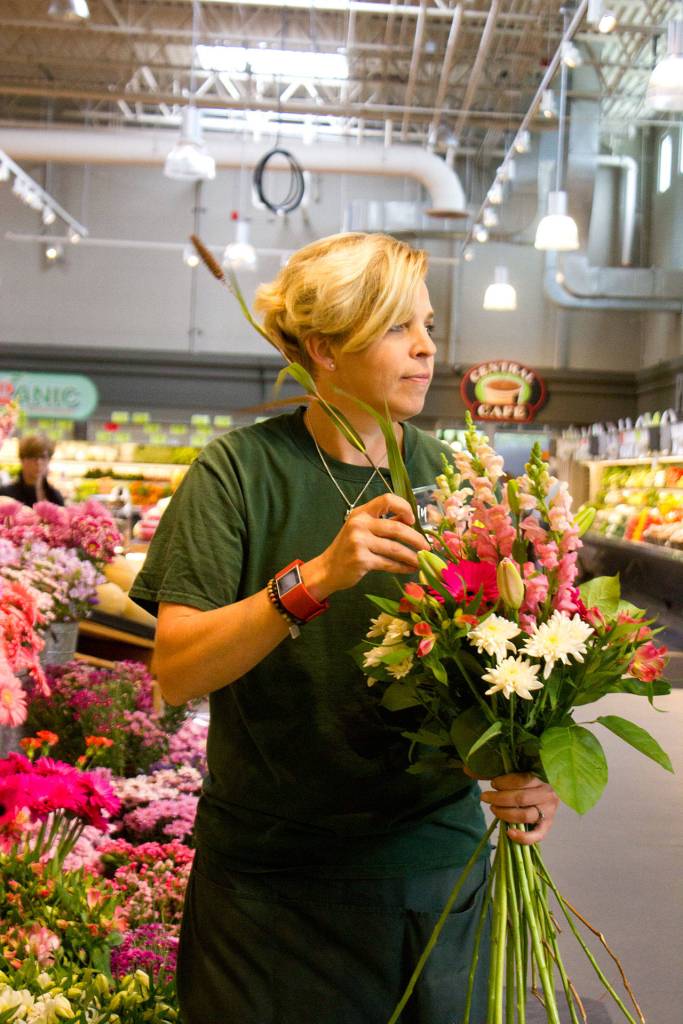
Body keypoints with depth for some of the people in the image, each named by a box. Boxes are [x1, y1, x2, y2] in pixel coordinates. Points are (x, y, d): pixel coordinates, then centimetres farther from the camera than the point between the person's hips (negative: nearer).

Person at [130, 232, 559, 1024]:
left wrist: (528, 771, -17)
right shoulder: (242, 470, -9)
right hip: (276, 877, -2)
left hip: (436, 867, 3)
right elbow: (176, 673, -17)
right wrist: (316, 578, -31)